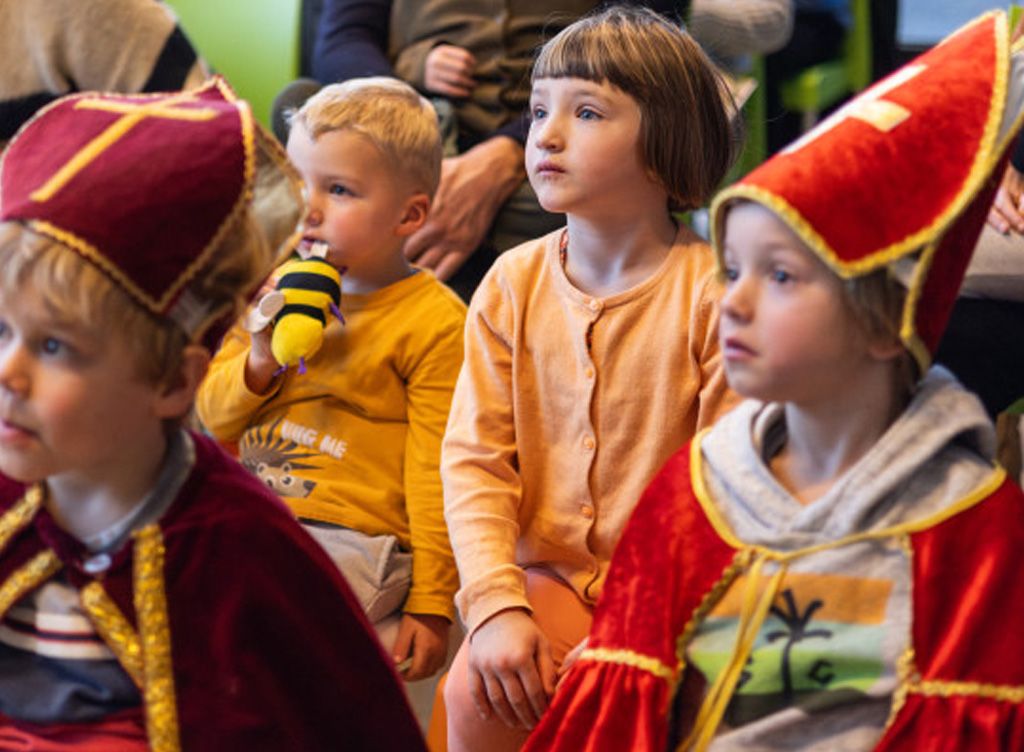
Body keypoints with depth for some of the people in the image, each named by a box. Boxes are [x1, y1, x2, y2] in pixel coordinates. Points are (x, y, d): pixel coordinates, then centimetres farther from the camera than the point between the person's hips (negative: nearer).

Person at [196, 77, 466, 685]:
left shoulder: (434, 322, -4)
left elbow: (437, 475, -6)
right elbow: (213, 417, 18)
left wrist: (430, 606, -8)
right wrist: (258, 364, -4)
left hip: (352, 538, -7)